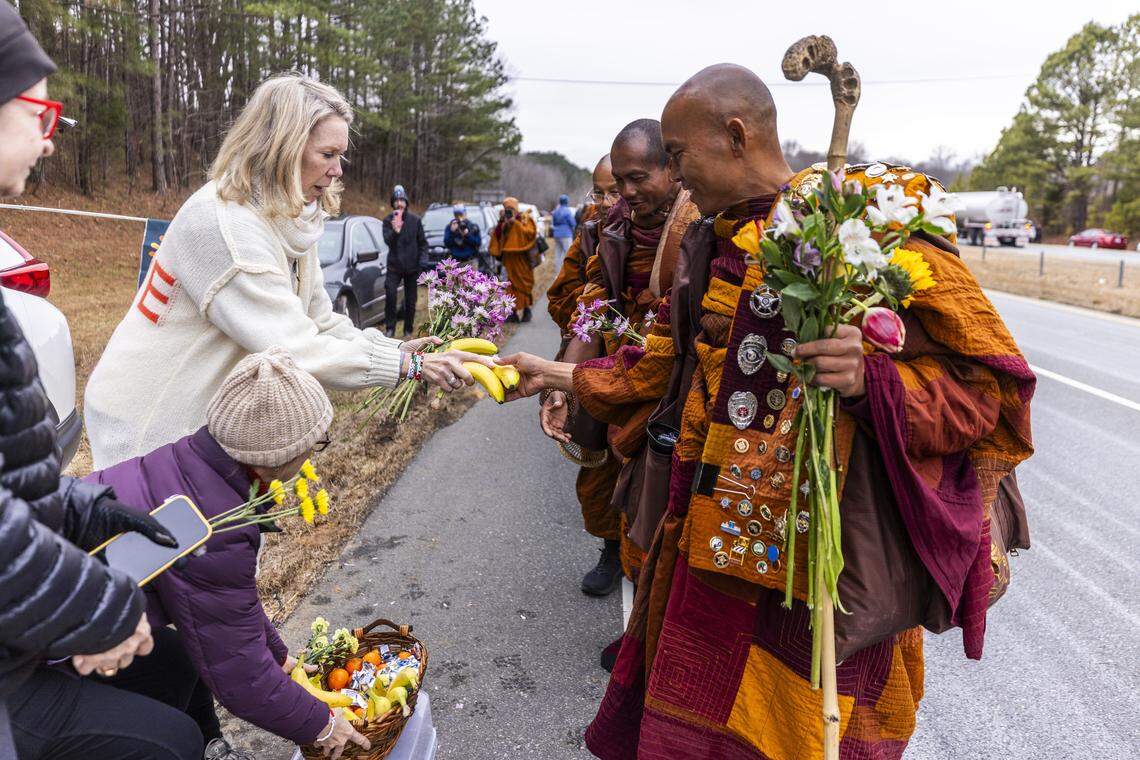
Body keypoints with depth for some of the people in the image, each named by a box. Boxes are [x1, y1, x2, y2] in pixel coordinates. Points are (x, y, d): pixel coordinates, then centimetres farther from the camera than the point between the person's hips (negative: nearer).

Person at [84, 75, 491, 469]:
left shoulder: (290, 223, 2)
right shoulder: (222, 222, -26)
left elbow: (320, 323, 3)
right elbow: (292, 348, -30)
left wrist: (398, 348, -12)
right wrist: (408, 365, -27)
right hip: (150, 425, -8)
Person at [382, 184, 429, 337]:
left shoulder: (415, 220, 3)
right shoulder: (388, 220, 0)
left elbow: (422, 242, 7)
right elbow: (387, 240, -15)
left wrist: (423, 259, -6)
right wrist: (395, 230, -35)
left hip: (412, 266, 1)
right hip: (394, 266, -1)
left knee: (411, 299, 7)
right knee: (390, 293, -20)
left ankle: (408, 330, 19)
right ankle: (390, 328, -10)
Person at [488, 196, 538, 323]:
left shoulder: (525, 219, 3)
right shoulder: (505, 222, 17)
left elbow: (530, 232, -13)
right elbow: (498, 235, 8)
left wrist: (516, 223, -15)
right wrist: (501, 222, -3)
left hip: (522, 258, -4)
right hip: (509, 257, 4)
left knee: (524, 282, -2)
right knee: (512, 283, 1)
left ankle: (526, 309, 10)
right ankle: (513, 312, 2)